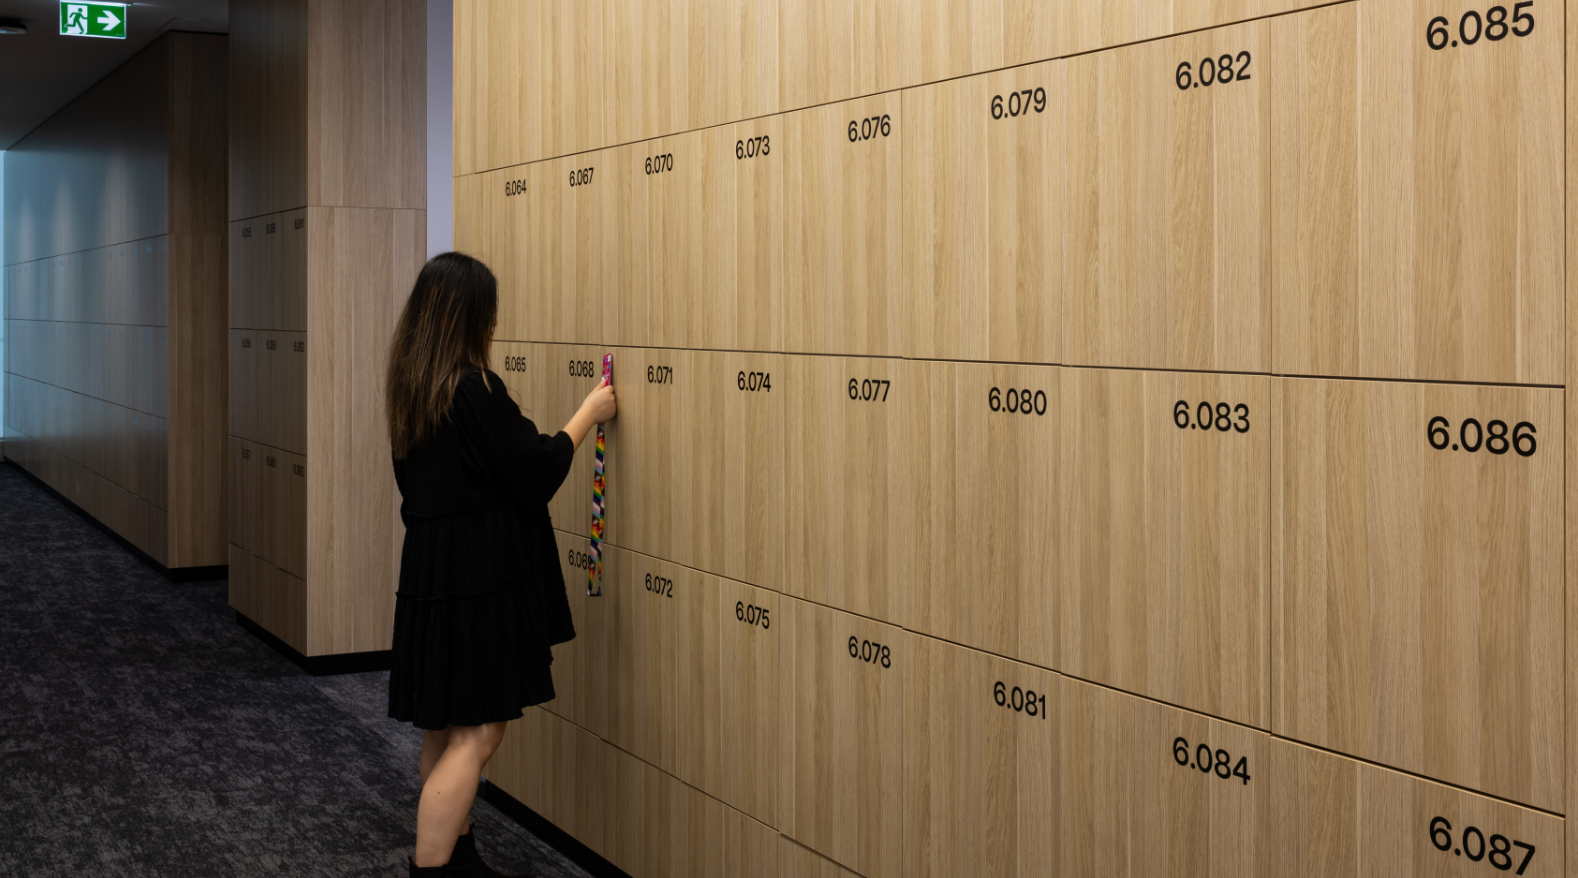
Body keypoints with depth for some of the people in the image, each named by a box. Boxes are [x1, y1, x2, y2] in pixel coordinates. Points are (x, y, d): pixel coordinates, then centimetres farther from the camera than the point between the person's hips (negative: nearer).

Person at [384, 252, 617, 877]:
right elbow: (536, 471, -14)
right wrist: (587, 415, 0)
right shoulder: (474, 390, -20)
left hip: (429, 575, 9)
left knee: (444, 727, 18)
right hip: (478, 583, -9)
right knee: (476, 734, -5)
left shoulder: (410, 386, 6)